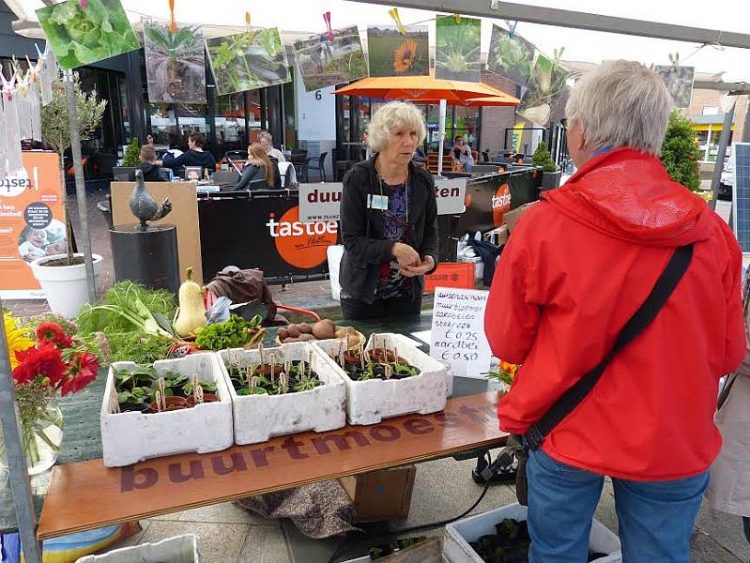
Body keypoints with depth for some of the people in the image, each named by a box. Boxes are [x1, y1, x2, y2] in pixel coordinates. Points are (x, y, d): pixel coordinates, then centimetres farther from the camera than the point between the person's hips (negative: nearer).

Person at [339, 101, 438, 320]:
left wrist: (430, 258, -14)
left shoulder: (423, 181, -2)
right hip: (363, 292, -3)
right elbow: (351, 240, -16)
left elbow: (430, 230, 7)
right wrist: (393, 249, -28)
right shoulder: (357, 179, -13)